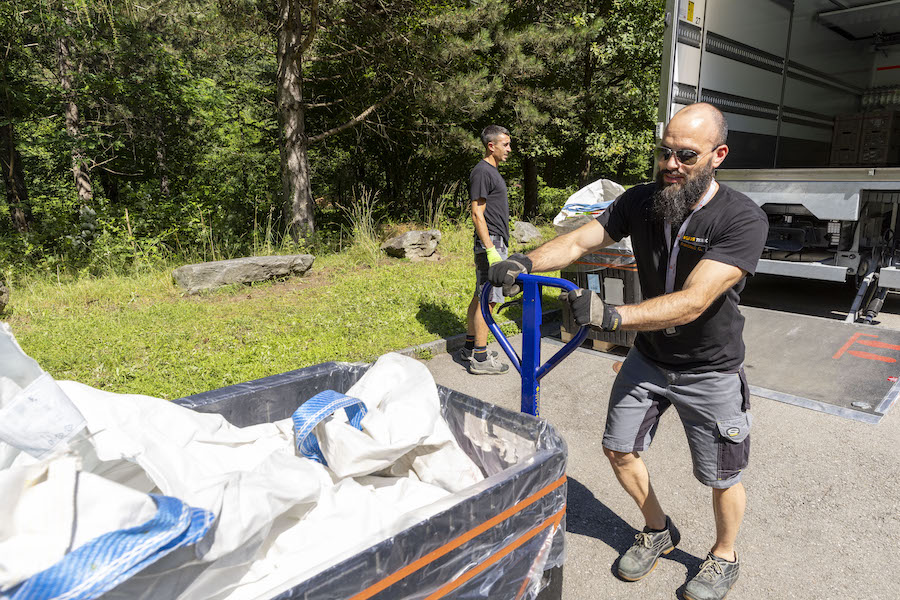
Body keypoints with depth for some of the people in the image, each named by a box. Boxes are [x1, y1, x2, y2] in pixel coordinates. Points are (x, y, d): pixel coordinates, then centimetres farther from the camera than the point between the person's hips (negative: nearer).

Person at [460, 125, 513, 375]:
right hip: (490, 243, -10)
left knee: (480, 297, 14)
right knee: (487, 300, -8)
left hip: (495, 242, 10)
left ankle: (470, 347, 23)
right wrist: (491, 250, -23)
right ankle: (480, 358, -3)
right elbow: (477, 214, -18)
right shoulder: (482, 172, -13)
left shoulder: (492, 171, 18)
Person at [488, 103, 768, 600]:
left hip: (710, 372, -4)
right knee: (619, 449, 13)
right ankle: (658, 532, 41)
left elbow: (692, 302, -35)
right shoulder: (642, 201, -10)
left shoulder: (742, 219, -25)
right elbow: (579, 240, -16)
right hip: (648, 358, 5)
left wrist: (612, 316, -48)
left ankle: (724, 557, 43)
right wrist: (524, 262, -36)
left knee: (722, 479, 11)